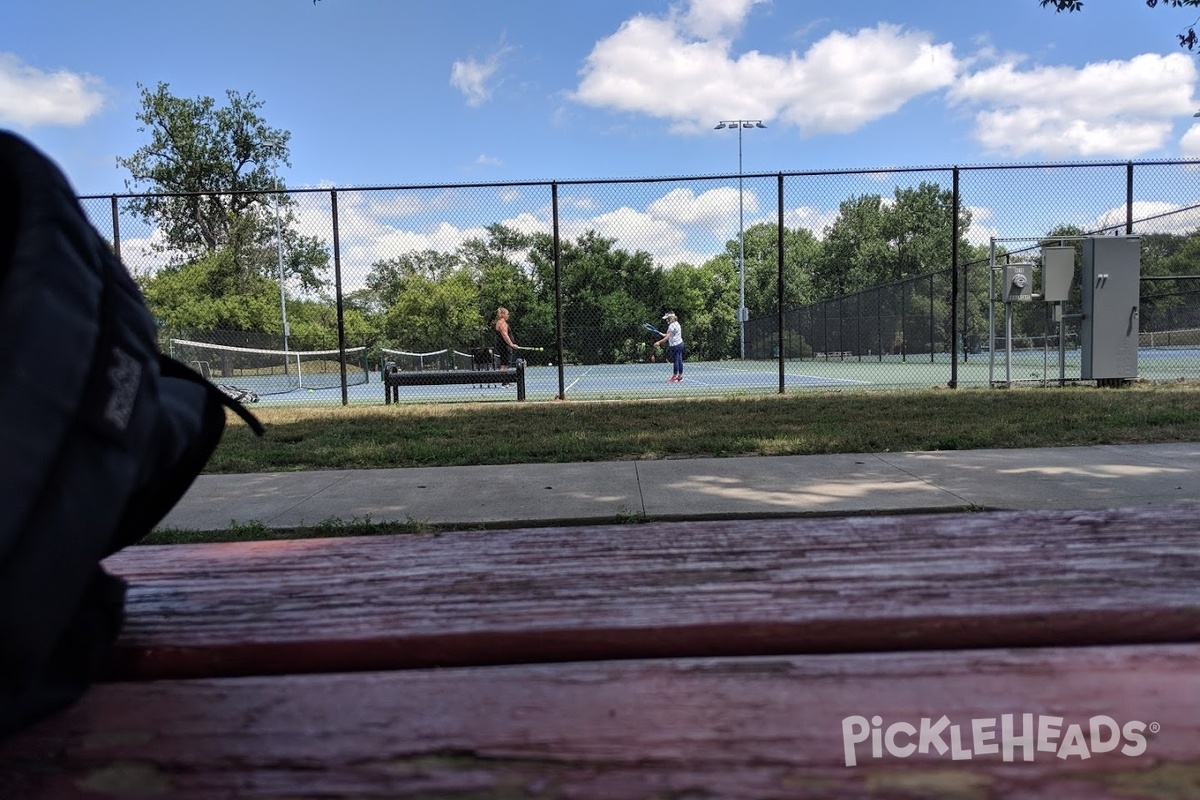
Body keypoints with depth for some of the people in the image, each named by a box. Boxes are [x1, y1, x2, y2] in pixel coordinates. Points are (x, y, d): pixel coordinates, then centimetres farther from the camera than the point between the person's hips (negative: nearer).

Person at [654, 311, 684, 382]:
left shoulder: (672, 326, -16)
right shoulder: (676, 323, 13)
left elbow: (668, 337, -24)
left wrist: (659, 342, -27)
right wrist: (665, 334, 23)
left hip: (675, 345, -10)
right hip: (680, 344, 10)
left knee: (675, 361, -4)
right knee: (679, 361, 11)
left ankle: (674, 377, 1)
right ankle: (680, 376, 15)